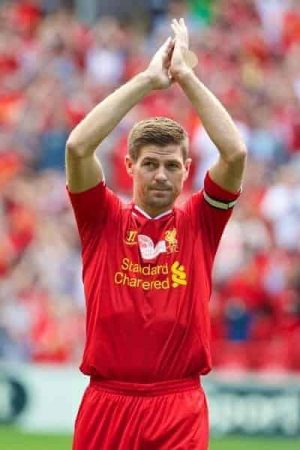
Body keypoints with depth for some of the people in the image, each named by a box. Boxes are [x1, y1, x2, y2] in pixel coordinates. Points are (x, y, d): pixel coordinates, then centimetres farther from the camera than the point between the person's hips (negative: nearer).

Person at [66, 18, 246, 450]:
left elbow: (235, 153, -6)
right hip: (106, 404, 0)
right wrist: (147, 79, -8)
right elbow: (78, 146, -9)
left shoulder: (199, 222, 8)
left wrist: (186, 75, -4)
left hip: (180, 410, 0)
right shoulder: (104, 219, 6)